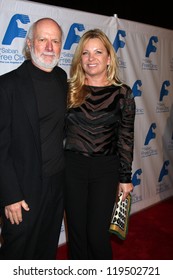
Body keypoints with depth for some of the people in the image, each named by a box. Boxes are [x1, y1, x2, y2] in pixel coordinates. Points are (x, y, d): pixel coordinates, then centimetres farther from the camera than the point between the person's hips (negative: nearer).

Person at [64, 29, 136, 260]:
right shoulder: (69, 90, 1)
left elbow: (126, 138, 1)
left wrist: (125, 177, 2)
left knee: (97, 233, 3)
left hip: (106, 168, -1)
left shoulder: (123, 93, -2)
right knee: (77, 231, 12)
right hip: (73, 165, 2)